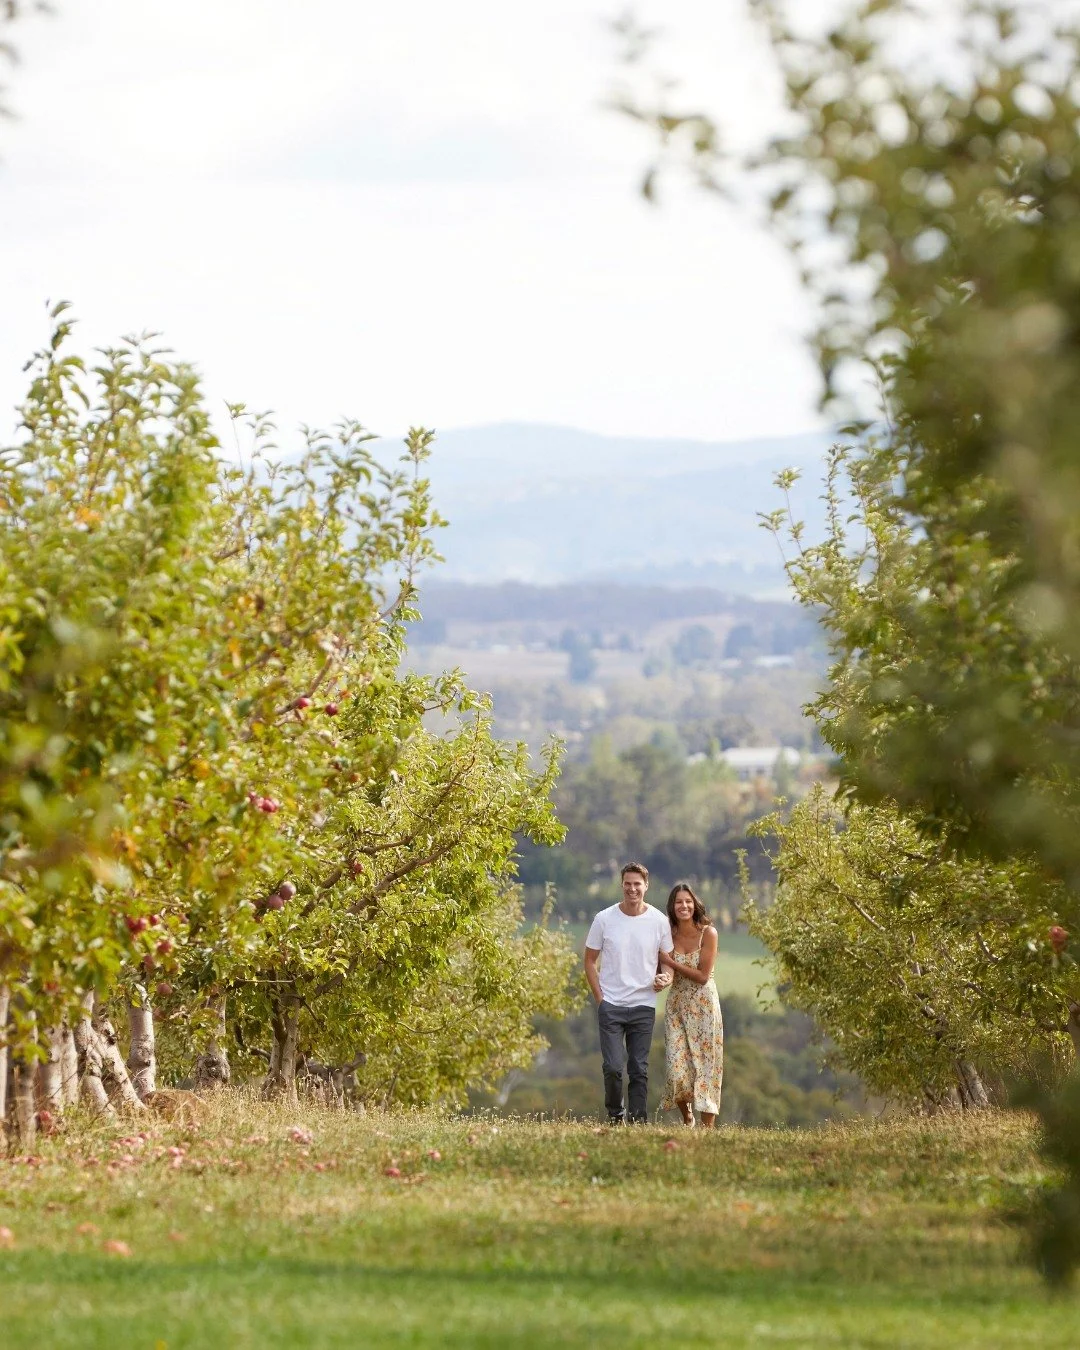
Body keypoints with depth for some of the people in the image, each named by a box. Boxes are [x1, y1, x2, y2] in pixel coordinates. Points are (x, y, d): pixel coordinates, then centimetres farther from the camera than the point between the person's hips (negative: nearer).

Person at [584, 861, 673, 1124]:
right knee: (613, 1068, -8)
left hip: (644, 1006, 1)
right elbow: (590, 960, 6)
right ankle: (615, 1115, 13)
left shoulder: (659, 922, 1)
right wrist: (600, 998, -3)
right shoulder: (605, 919, -1)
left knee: (639, 1070, 4)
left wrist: (666, 977, -12)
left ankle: (637, 1121, 10)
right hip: (610, 1006, -1)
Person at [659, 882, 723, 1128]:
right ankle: (687, 1119, 22)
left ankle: (708, 1127, 3)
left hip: (703, 1005, -3)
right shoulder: (669, 935, 3)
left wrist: (670, 961, -12)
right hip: (676, 1005, 3)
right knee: (677, 1068, -2)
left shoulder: (708, 933, -8)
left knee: (705, 1066, -2)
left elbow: (702, 976, -13)